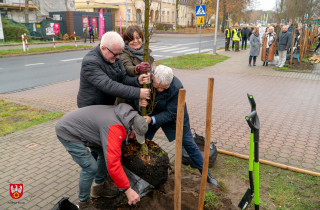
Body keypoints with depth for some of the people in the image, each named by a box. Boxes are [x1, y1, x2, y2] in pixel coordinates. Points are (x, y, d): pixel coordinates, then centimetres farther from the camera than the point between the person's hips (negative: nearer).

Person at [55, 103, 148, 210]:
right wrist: (127, 190, -24)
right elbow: (113, 164, -34)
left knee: (105, 152, 10)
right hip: (67, 131, -9)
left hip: (78, 128, 9)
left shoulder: (122, 115, -4)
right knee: (90, 168, -13)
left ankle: (98, 189, 25)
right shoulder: (114, 128, -33)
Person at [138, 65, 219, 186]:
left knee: (189, 144, 5)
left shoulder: (177, 88, -36)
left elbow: (170, 114, -29)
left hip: (174, 116, -3)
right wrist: (139, 102, -38)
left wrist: (152, 120, -43)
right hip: (152, 113, 3)